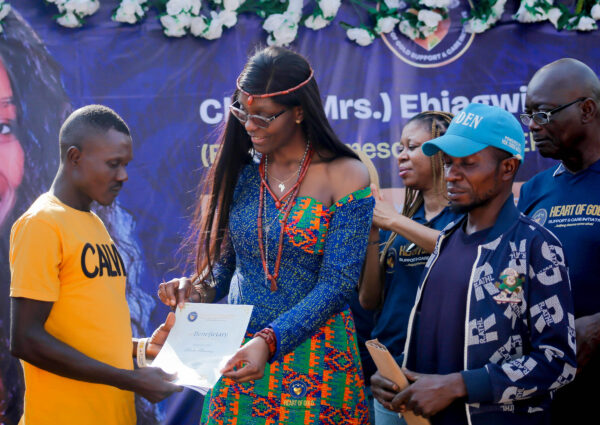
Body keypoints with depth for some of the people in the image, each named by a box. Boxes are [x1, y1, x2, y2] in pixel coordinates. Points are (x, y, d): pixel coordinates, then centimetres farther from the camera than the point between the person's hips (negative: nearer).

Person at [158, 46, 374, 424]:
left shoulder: (345, 176, -8)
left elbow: (338, 283, -14)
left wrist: (269, 340, -24)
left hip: (314, 364, -4)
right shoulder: (240, 173, 6)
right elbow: (223, 265, 12)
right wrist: (197, 290, -11)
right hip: (242, 356, 4)